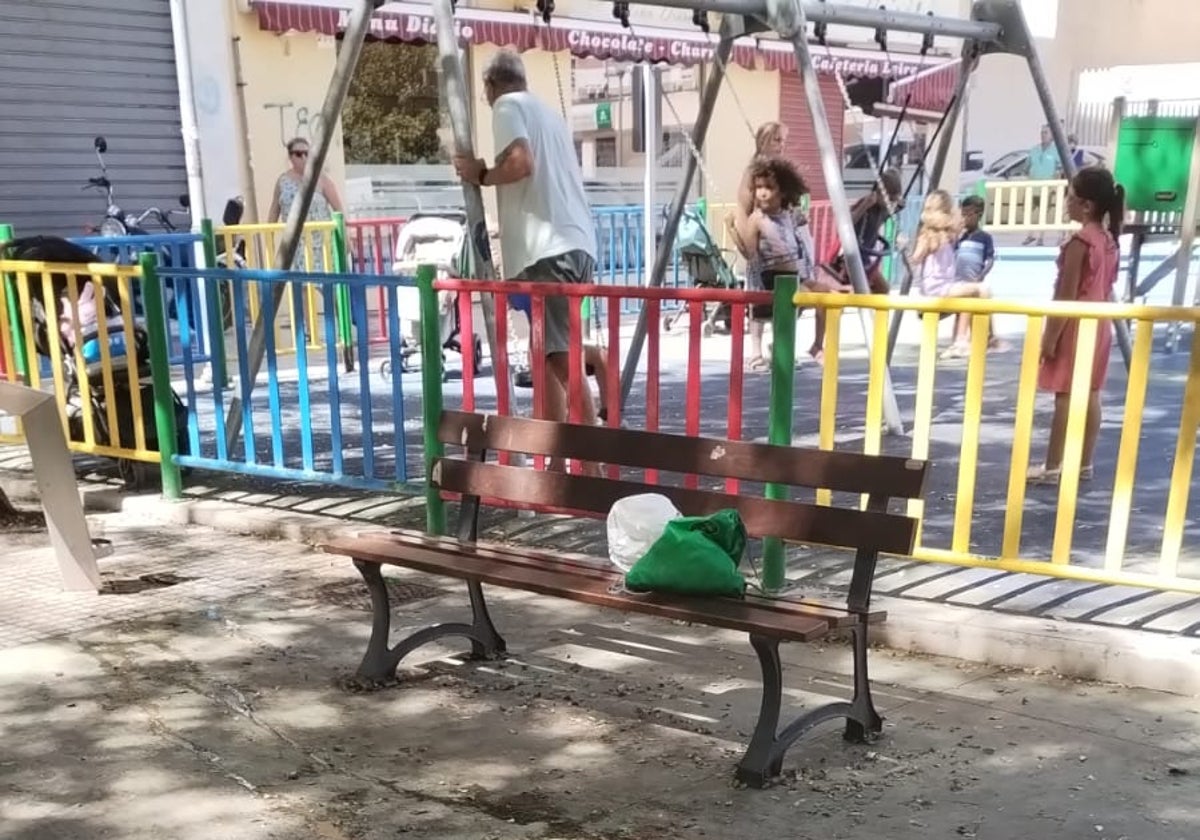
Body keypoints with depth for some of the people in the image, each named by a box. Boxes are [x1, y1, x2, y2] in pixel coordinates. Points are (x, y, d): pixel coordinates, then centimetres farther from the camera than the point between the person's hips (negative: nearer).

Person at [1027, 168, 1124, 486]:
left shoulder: (1079, 242, -17)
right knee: (1089, 395, 11)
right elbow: (1105, 289, 13)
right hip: (1099, 323, 9)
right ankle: (1085, 463, 18)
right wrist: (1100, 316, 21)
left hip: (1076, 325, -9)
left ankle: (1052, 467, 0)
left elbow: (1066, 296, -18)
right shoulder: (1109, 239, 9)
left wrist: (1051, 336, -15)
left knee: (1065, 395, -5)